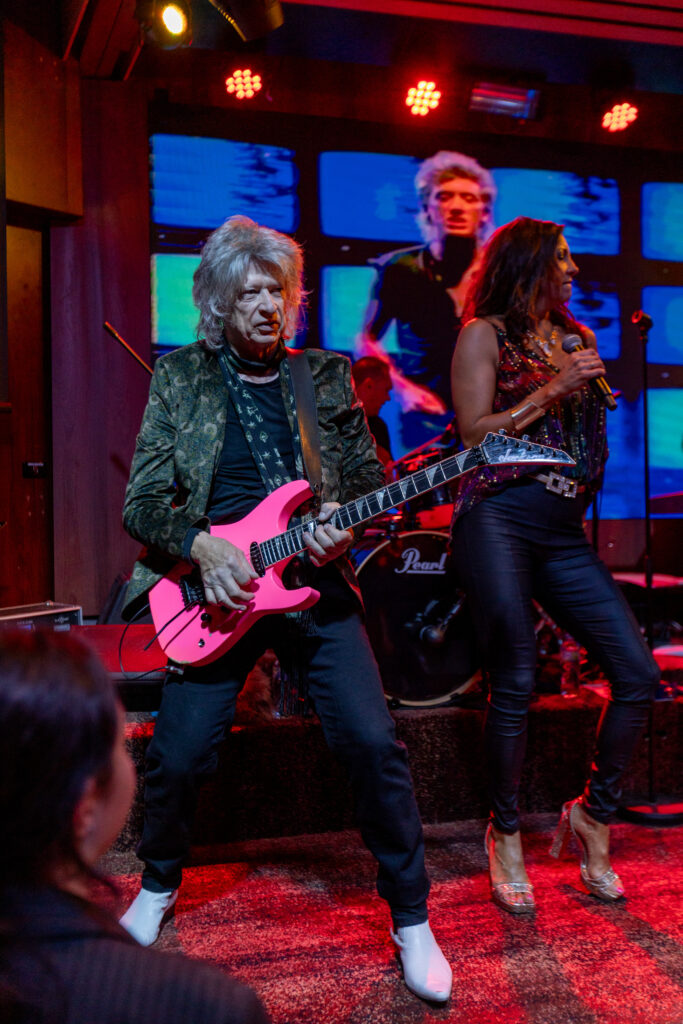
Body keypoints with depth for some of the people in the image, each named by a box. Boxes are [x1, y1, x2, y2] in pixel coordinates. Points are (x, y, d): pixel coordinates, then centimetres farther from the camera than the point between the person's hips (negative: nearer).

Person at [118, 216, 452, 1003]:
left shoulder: (327, 376, 8)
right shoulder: (178, 376, 5)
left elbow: (371, 484, 10)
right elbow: (141, 504, 1)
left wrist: (343, 526, -12)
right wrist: (201, 546, -17)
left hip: (314, 580, 1)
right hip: (219, 586, 0)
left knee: (374, 744, -11)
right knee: (176, 756, -1)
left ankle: (411, 920, 10)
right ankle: (158, 886, 32)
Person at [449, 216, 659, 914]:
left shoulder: (576, 338, 23)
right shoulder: (484, 333, 4)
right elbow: (474, 433, -6)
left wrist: (593, 391, 9)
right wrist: (553, 390, -7)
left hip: (564, 530, 6)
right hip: (498, 519, -6)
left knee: (638, 674, -2)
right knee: (515, 686, -5)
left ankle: (594, 811, 19)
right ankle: (505, 833, 15)